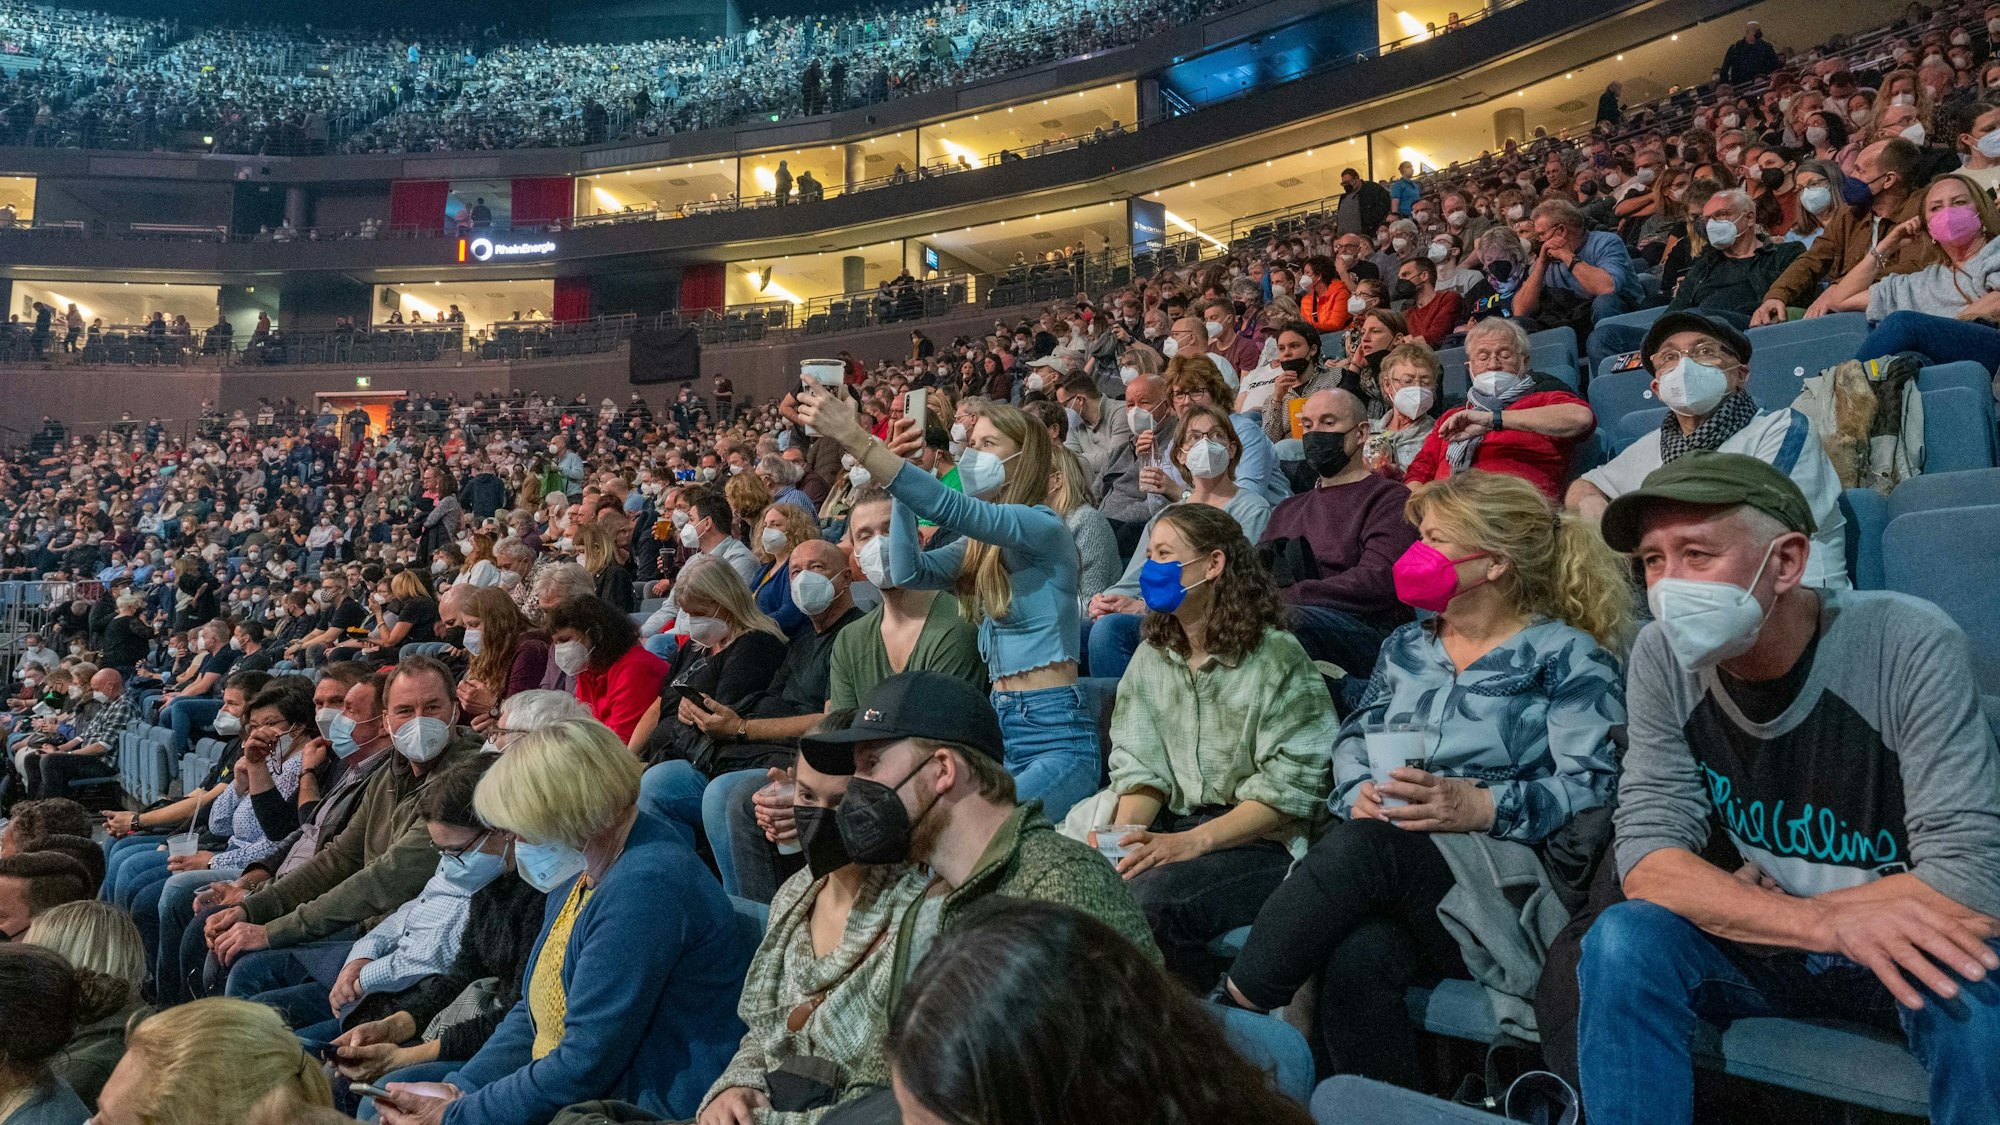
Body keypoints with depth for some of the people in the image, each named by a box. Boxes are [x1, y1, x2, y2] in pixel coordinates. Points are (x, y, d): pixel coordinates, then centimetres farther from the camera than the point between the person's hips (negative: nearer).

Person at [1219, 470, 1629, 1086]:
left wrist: (1481, 806, -21)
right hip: (1387, 874, 4)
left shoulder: (1567, 657, 4)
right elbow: (1353, 739, 19)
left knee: (1366, 843, -35)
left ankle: (1234, 1011, -26)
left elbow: (1596, 787, -7)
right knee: (1357, 959, -34)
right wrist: (1360, 792, -5)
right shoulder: (1407, 648, 23)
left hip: (1503, 884, -4)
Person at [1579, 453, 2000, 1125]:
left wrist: (1770, 904, -17)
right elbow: (1647, 859, -16)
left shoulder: (1909, 647, -23)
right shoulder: (1663, 659, -12)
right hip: (1763, 947, 3)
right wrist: (1822, 921, -31)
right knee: (1621, 943, -26)